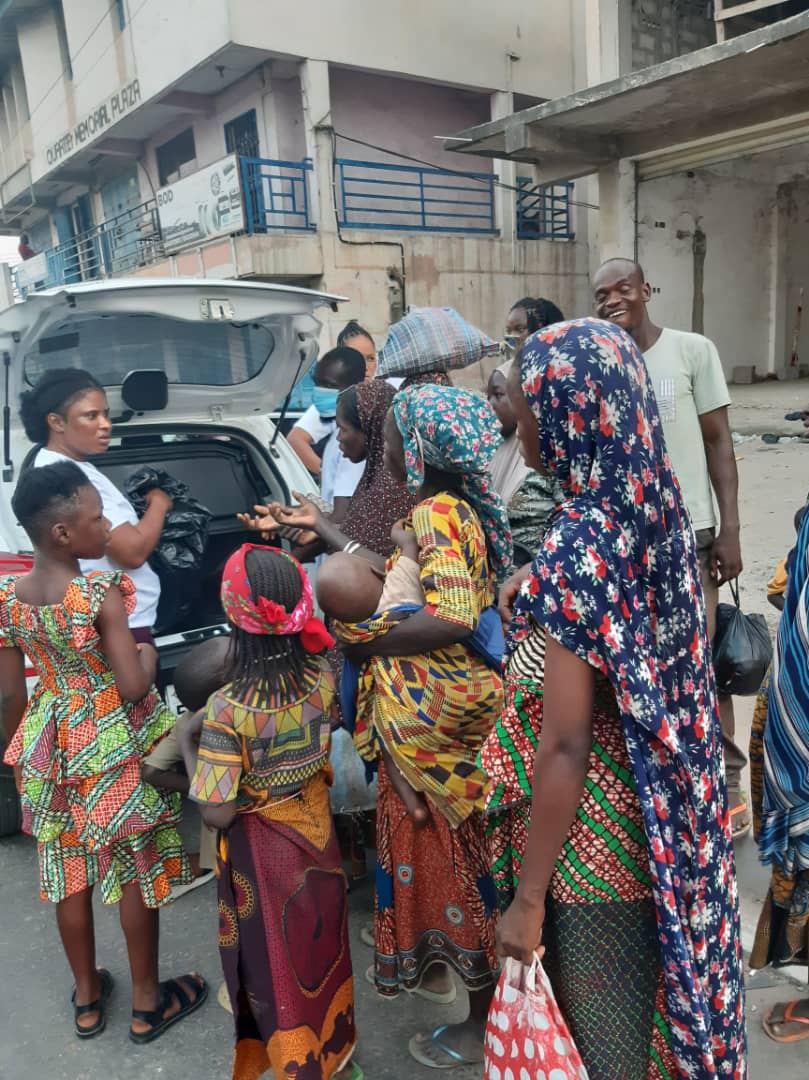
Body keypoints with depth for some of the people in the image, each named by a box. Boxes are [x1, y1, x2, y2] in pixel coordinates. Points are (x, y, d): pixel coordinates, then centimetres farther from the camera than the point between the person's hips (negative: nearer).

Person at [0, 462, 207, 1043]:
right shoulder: (102, 594, -24)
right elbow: (134, 687, -25)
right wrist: (149, 653, -4)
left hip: (55, 746, 6)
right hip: (117, 748, -6)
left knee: (69, 873, 19)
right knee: (136, 871, 11)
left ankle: (87, 998, 38)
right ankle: (147, 1003, 28)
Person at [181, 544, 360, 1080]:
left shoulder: (228, 708, -31)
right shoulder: (322, 676, -18)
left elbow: (219, 814, -25)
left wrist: (187, 744, -10)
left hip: (263, 849, -4)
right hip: (316, 830, 4)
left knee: (275, 954, 20)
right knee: (321, 939, 26)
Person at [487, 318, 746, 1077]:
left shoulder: (577, 550, -27)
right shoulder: (656, 510, -3)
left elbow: (566, 745, -24)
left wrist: (528, 896, -16)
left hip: (594, 838, -8)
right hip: (663, 822, 8)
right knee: (651, 996, 27)